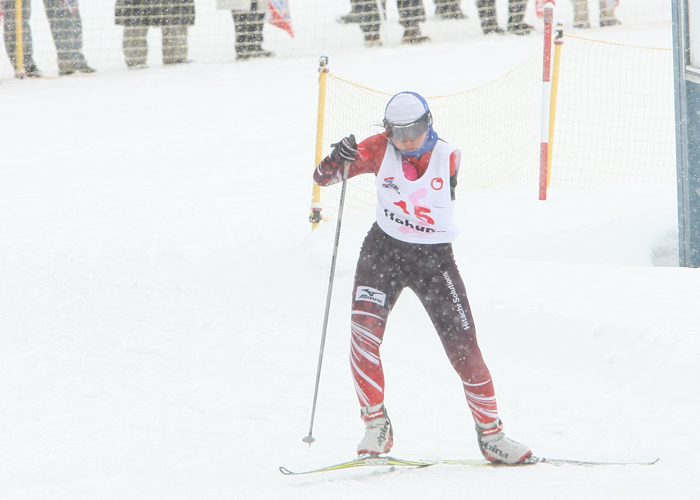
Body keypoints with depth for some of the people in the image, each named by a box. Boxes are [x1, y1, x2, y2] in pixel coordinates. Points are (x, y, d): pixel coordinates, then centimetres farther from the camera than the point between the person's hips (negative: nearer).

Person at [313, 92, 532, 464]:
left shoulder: (448, 158, -9)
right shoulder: (379, 151, -9)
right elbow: (322, 178, -13)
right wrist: (339, 159, -28)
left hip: (434, 258, 0)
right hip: (384, 250, 0)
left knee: (463, 347, -4)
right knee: (363, 331, -22)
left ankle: (491, 434, 11)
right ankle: (376, 426, -12)